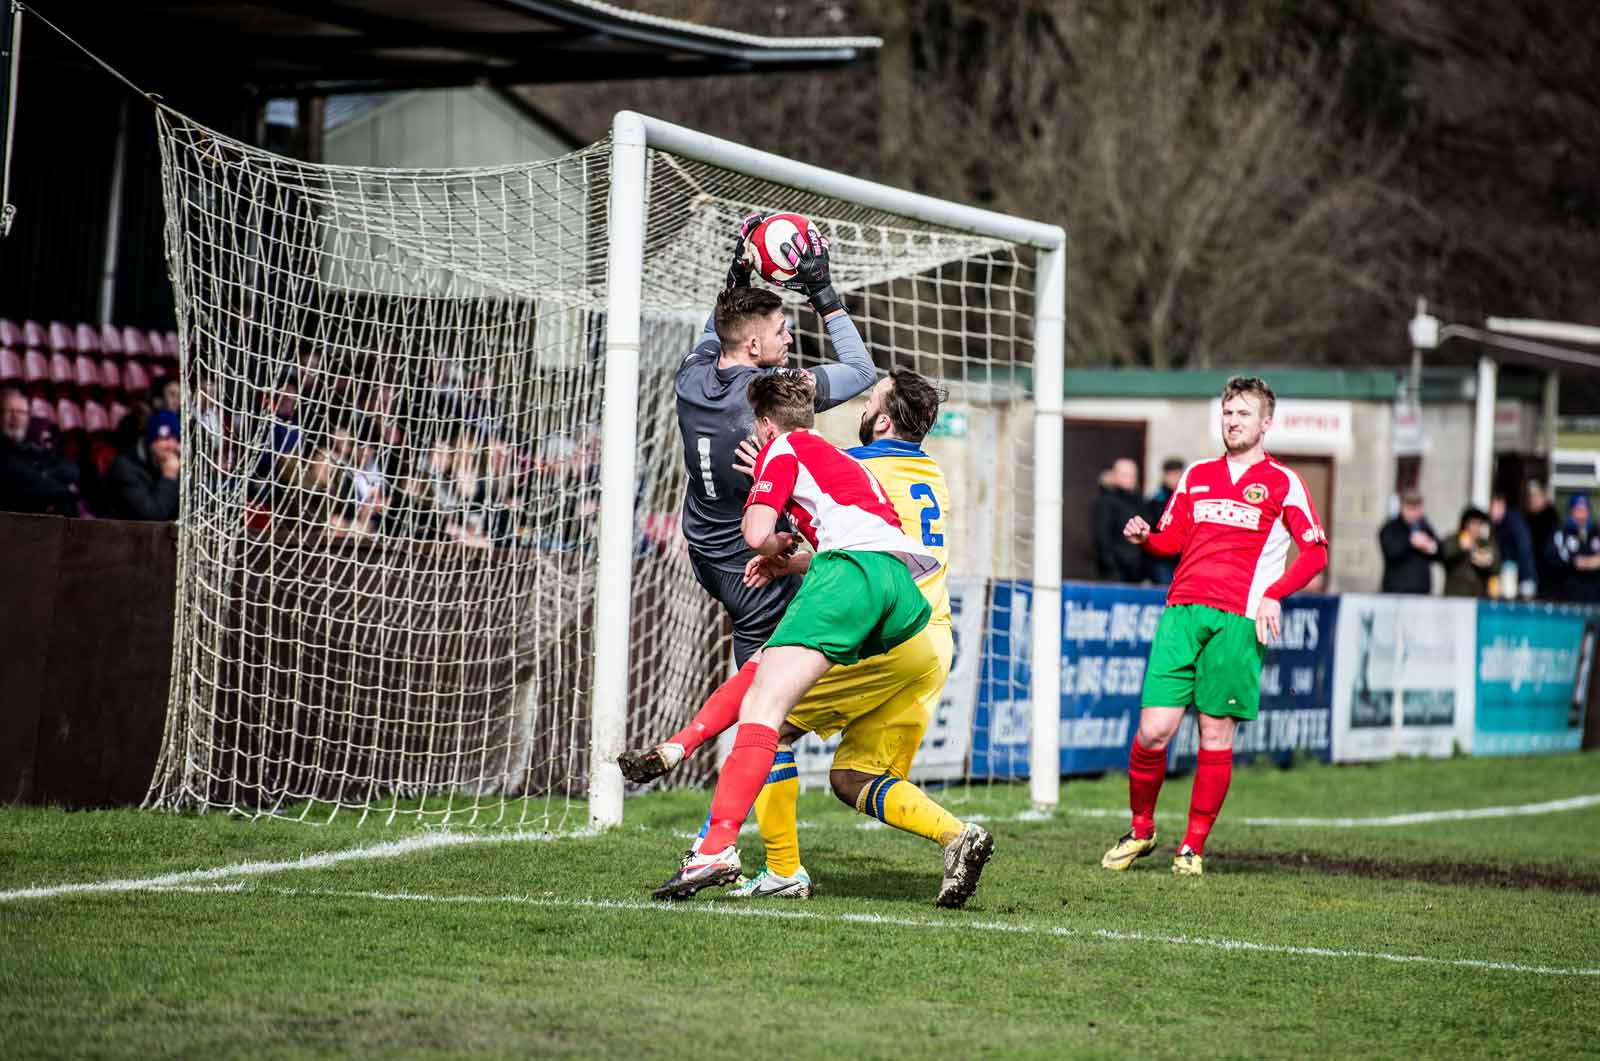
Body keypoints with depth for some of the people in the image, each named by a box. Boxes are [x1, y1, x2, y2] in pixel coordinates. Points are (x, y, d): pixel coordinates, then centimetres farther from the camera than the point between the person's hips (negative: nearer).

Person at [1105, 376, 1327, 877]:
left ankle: (1193, 846, 10)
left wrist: (1273, 595, -12)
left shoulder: (1282, 483, 5)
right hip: (1182, 610, 3)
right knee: (1153, 730, -6)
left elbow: (1315, 552, 1)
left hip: (1238, 622, -3)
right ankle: (1140, 830, 13)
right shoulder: (1197, 475, 17)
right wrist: (1145, 538, 0)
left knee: (1216, 735, -1)